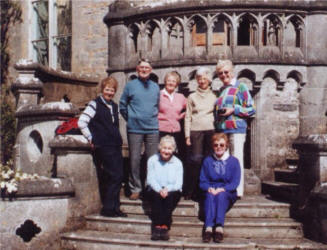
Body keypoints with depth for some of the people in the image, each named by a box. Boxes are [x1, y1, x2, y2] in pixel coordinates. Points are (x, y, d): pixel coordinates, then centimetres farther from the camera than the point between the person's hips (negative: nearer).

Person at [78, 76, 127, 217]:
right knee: (115, 176, -10)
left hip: (116, 146, 7)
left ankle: (115, 208, 14)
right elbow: (81, 122, -10)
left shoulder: (114, 106, 18)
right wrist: (91, 139, -7)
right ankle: (108, 208, -1)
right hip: (104, 146, -7)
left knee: (119, 176, 5)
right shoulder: (95, 104, -4)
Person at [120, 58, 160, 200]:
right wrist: (130, 119, 4)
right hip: (135, 129, -2)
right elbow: (122, 106, 7)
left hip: (152, 129, 2)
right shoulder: (130, 85, 2)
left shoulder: (155, 87, 11)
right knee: (135, 160, -1)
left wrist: (153, 118, 13)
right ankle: (135, 189, 9)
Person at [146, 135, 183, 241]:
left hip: (172, 191, 0)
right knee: (156, 195, -32)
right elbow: (150, 179, -3)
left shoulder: (177, 163, 4)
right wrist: (159, 190, -22)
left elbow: (178, 183, -4)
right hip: (156, 190, 0)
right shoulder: (152, 160, 5)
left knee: (169, 196, -33)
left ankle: (165, 227, -36)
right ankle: (157, 227, -36)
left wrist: (167, 189, -24)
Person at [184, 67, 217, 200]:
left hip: (211, 130, 1)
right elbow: (188, 117, 9)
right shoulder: (192, 97, 12)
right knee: (195, 160, -6)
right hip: (196, 130, -1)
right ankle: (191, 191, 0)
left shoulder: (214, 97, 14)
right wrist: (187, 135, 1)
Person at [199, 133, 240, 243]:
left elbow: (235, 182, -2)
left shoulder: (233, 161, 8)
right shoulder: (207, 161, 13)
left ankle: (219, 227, -48)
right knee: (210, 196, -34)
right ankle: (208, 227, -50)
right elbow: (202, 181, 8)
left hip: (228, 193, -1)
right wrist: (209, 189, -15)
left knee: (221, 195, -35)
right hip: (211, 191, 1)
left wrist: (222, 189, -19)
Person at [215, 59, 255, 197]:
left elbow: (251, 109, -1)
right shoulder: (221, 90, 20)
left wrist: (233, 110, -11)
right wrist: (218, 112, 10)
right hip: (221, 129, 6)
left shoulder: (241, 87, 3)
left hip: (236, 129, -6)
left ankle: (238, 190, -4)